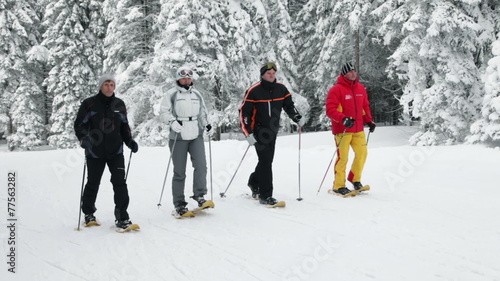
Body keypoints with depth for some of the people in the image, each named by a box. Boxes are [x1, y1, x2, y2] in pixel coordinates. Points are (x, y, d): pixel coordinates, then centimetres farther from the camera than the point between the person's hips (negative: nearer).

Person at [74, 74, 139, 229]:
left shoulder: (119, 104, 8)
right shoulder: (89, 104, -3)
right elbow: (79, 125, -2)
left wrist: (130, 141, 4)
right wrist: (84, 139, -20)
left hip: (116, 152, 2)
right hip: (95, 153, -2)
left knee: (120, 183, -8)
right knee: (93, 184, 10)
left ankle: (122, 217, -2)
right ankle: (88, 213, 31)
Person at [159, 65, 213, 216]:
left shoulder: (197, 94, 14)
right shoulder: (171, 94, 0)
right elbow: (163, 112, -6)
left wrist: (206, 125, 9)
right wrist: (172, 121, -23)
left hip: (196, 136, 3)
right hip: (178, 137, -3)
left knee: (201, 165, -14)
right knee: (179, 172, 2)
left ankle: (199, 195, -1)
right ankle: (179, 204, 10)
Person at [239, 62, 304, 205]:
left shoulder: (281, 89, 4)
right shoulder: (254, 91, -11)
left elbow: (289, 105, 17)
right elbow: (244, 112, -10)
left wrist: (298, 118, 1)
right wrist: (248, 133, -16)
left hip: (273, 131, 6)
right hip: (259, 131, -6)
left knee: (267, 160, 14)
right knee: (266, 161, -11)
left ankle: (254, 182, 39)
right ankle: (265, 196, -6)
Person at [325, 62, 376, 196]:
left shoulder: (360, 88, 10)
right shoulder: (336, 89, -10)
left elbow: (365, 106, 20)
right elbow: (330, 110, -16)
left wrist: (369, 121, 9)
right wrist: (343, 119, -29)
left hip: (358, 129, 6)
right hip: (342, 130, -6)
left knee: (362, 153, 6)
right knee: (342, 157, -2)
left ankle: (355, 178, 27)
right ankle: (339, 186, 10)